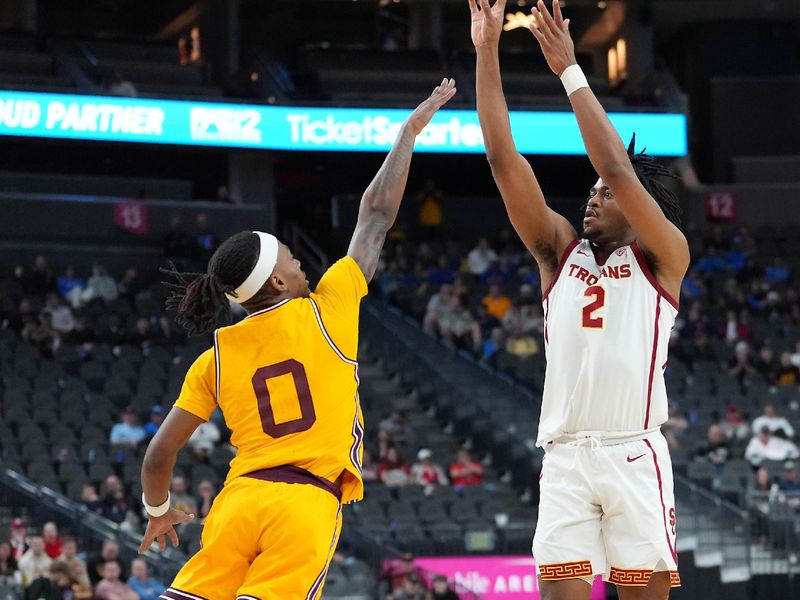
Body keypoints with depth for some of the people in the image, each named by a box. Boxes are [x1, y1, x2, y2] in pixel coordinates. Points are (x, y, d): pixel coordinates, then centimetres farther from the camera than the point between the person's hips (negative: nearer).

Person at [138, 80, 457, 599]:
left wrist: (158, 512, 31)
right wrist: (410, 131, 23)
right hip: (308, 504, -3)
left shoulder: (217, 357, 11)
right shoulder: (325, 313, 4)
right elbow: (377, 217, 13)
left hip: (240, 498, 3)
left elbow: (159, 454, 11)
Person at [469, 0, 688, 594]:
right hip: (565, 455, 3)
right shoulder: (561, 250, 18)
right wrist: (487, 52, 4)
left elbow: (617, 168, -8)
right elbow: (504, 159, 11)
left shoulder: (664, 256, 7)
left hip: (634, 455, -3)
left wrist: (570, 70, -6)